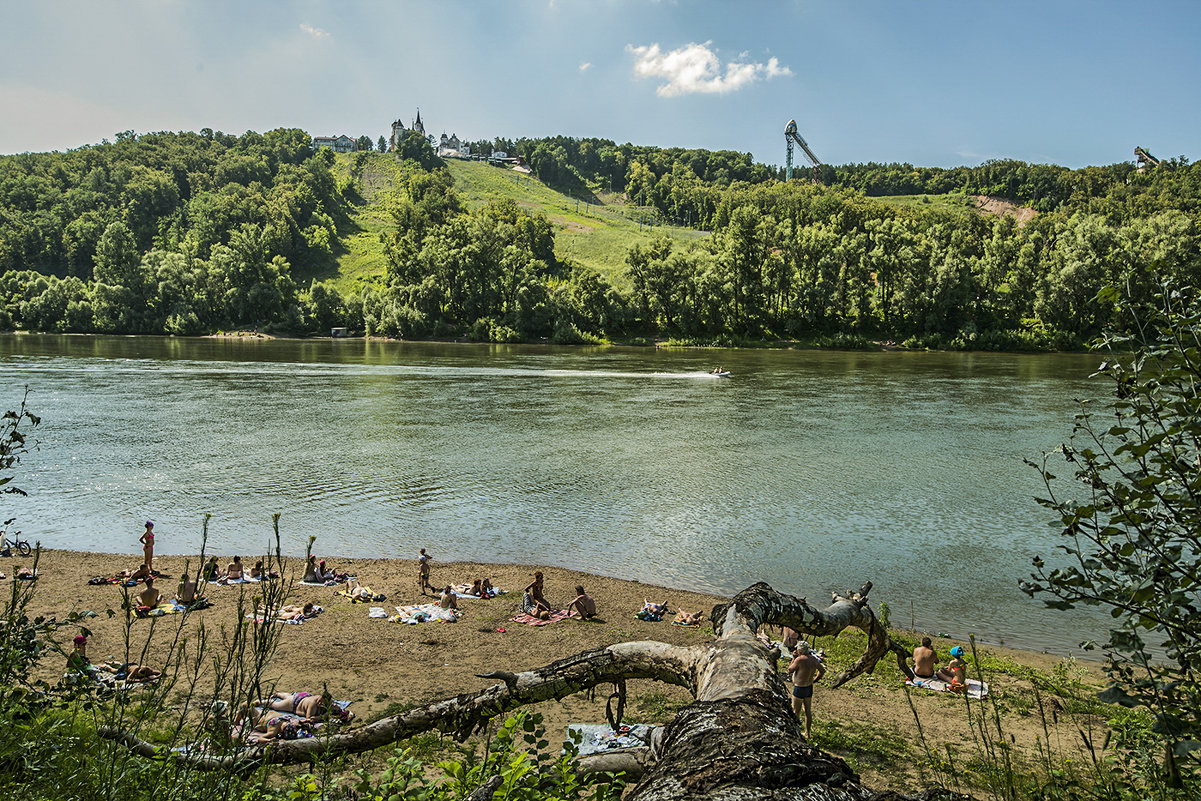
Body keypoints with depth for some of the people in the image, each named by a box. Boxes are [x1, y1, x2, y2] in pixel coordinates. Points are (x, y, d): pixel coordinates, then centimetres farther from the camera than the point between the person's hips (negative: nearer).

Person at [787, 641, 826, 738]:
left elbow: (790, 670, -12)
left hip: (799, 689, -7)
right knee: (808, 711, 17)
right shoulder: (813, 659, -1)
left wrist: (794, 658, -6)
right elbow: (822, 671, 12)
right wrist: (814, 680, 15)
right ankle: (807, 733, 27)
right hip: (809, 688, 7)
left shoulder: (800, 659, -24)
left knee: (796, 712, 7)